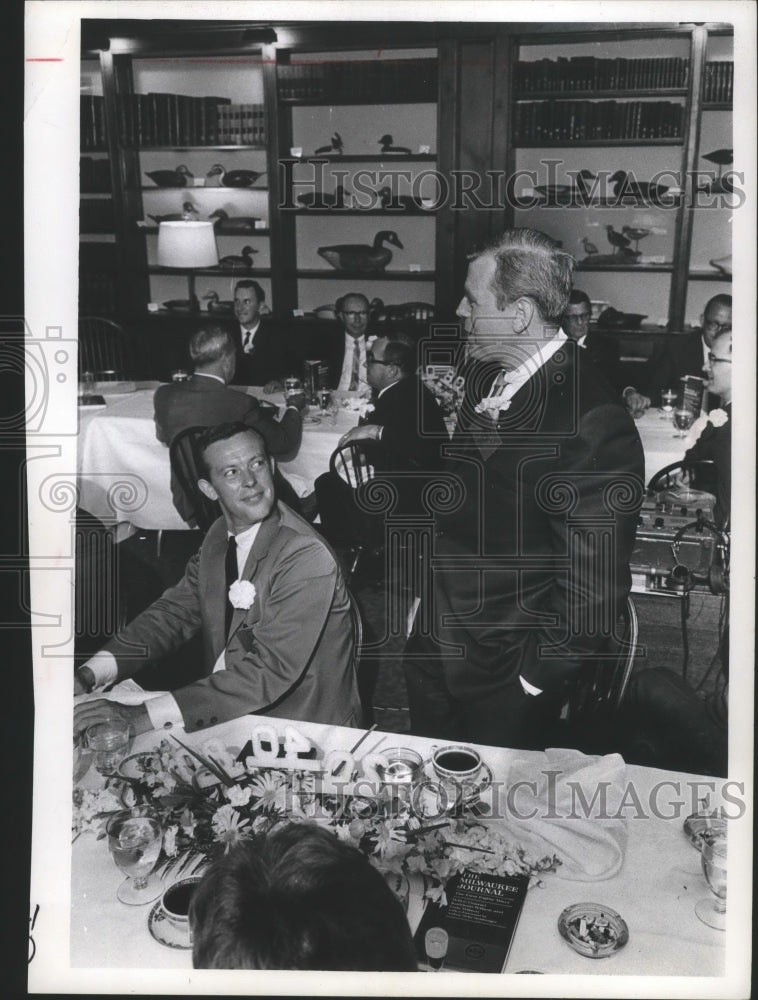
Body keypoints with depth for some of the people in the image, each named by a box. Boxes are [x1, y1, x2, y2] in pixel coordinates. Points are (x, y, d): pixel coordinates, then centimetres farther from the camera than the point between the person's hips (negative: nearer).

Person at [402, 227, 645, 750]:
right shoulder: (487, 375, -1)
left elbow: (593, 587, -23)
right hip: (433, 647, 7)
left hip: (504, 685, -7)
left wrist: (534, 680, -16)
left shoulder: (594, 427, -28)